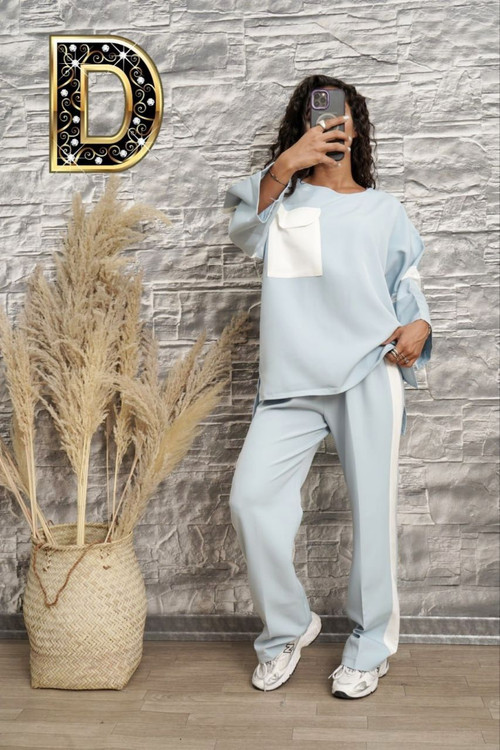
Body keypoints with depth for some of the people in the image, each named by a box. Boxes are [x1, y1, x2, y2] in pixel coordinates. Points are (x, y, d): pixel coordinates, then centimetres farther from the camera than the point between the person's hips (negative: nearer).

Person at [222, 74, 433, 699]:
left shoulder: (383, 209, 19)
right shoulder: (281, 200, 16)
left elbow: (407, 285, 18)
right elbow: (245, 231, -5)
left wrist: (419, 326, -4)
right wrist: (285, 165, -19)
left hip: (369, 372, 0)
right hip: (292, 381, 0)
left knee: (372, 509, -1)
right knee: (251, 497, -10)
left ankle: (370, 646, 17)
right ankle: (288, 627, 12)